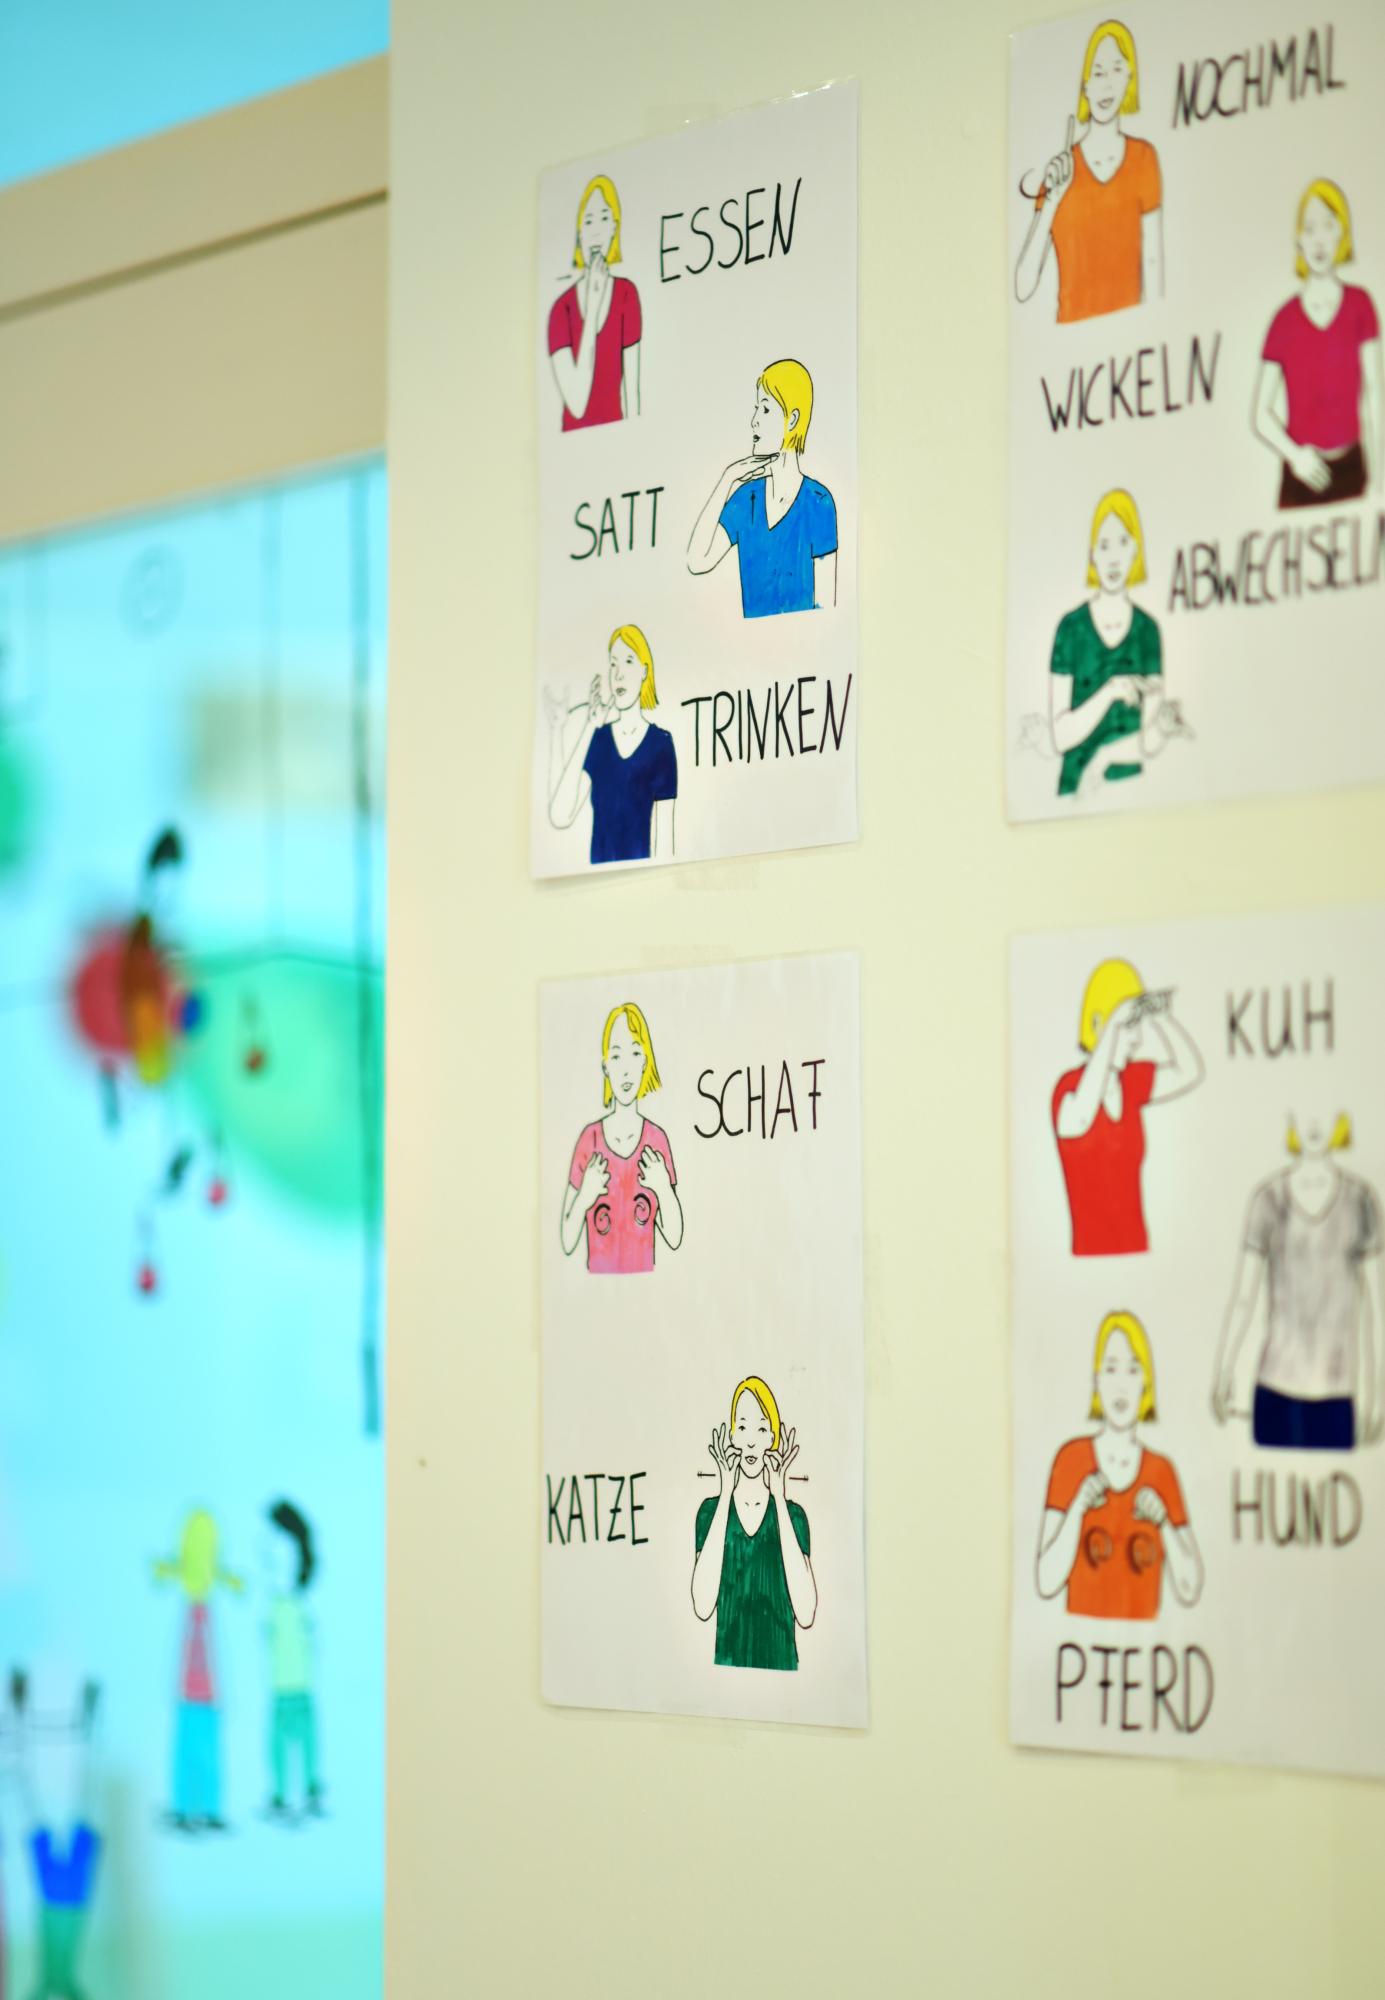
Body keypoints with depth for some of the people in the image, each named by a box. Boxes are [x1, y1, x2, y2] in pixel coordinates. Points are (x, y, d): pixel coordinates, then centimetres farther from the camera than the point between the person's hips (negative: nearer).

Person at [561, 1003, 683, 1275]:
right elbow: (567, 1242, 1)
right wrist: (584, 1197, -15)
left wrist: (664, 1189, -10)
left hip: (644, 1282, 1)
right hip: (599, 1282, -1)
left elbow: (675, 1237, 5)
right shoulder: (589, 1139, -1)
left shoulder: (657, 1140, 2)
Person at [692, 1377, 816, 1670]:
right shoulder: (711, 1510, 2)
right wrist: (725, 1496, -11)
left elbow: (806, 1614, -14)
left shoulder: (793, 1514, 1)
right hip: (726, 1667, 0)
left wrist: (780, 1500, -11)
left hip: (782, 1667, 0)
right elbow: (702, 1606, -14)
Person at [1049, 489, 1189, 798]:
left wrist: (1105, 756, -12)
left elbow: (1148, 742, 3)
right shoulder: (1071, 628, 0)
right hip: (1076, 787, -2)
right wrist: (1110, 692, -15)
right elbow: (1061, 736, -6)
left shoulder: (1147, 630, 5)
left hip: (1130, 784, 2)